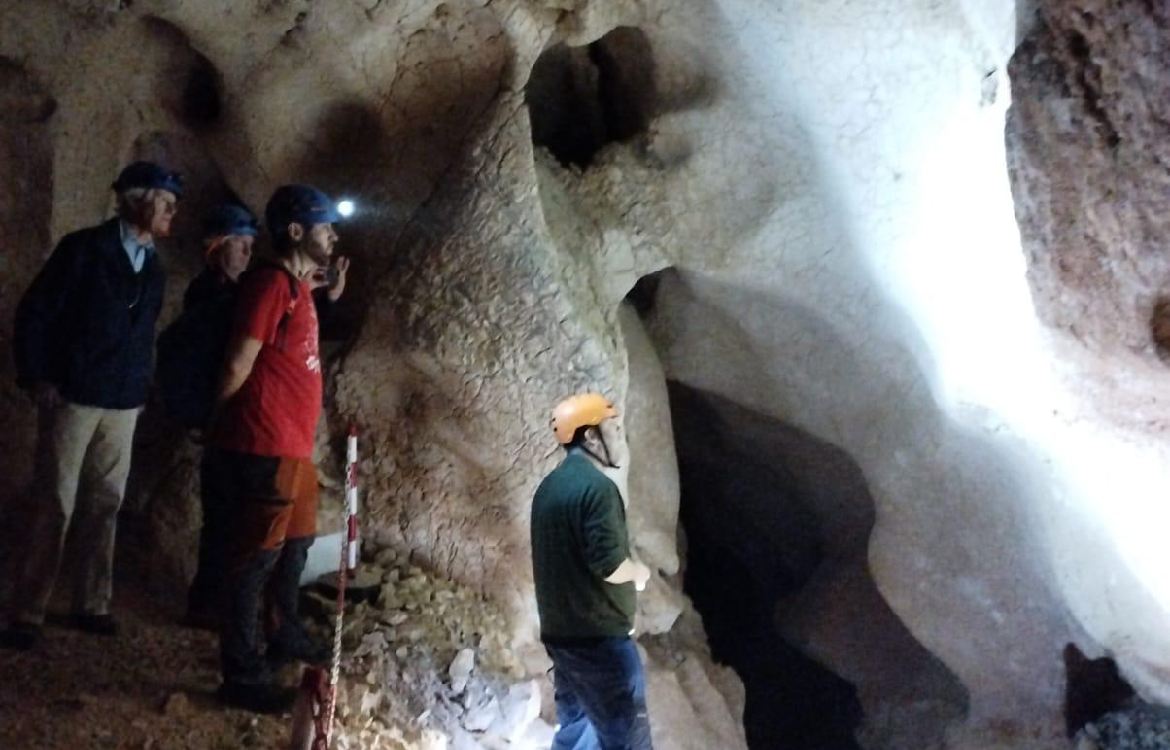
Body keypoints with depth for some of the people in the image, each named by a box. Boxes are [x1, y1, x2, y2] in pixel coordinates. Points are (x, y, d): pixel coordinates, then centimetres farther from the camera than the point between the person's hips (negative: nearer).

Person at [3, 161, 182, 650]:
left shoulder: (153, 266, 10)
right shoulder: (84, 248, -7)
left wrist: (141, 388, 12)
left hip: (123, 403, 5)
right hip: (73, 397, -5)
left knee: (105, 503, 8)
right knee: (53, 505, -2)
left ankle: (92, 605, 18)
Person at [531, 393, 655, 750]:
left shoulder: (550, 486, 11)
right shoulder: (596, 486, -18)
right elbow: (609, 565, -23)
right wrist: (638, 572, -3)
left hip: (561, 631, 9)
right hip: (599, 636, -9)